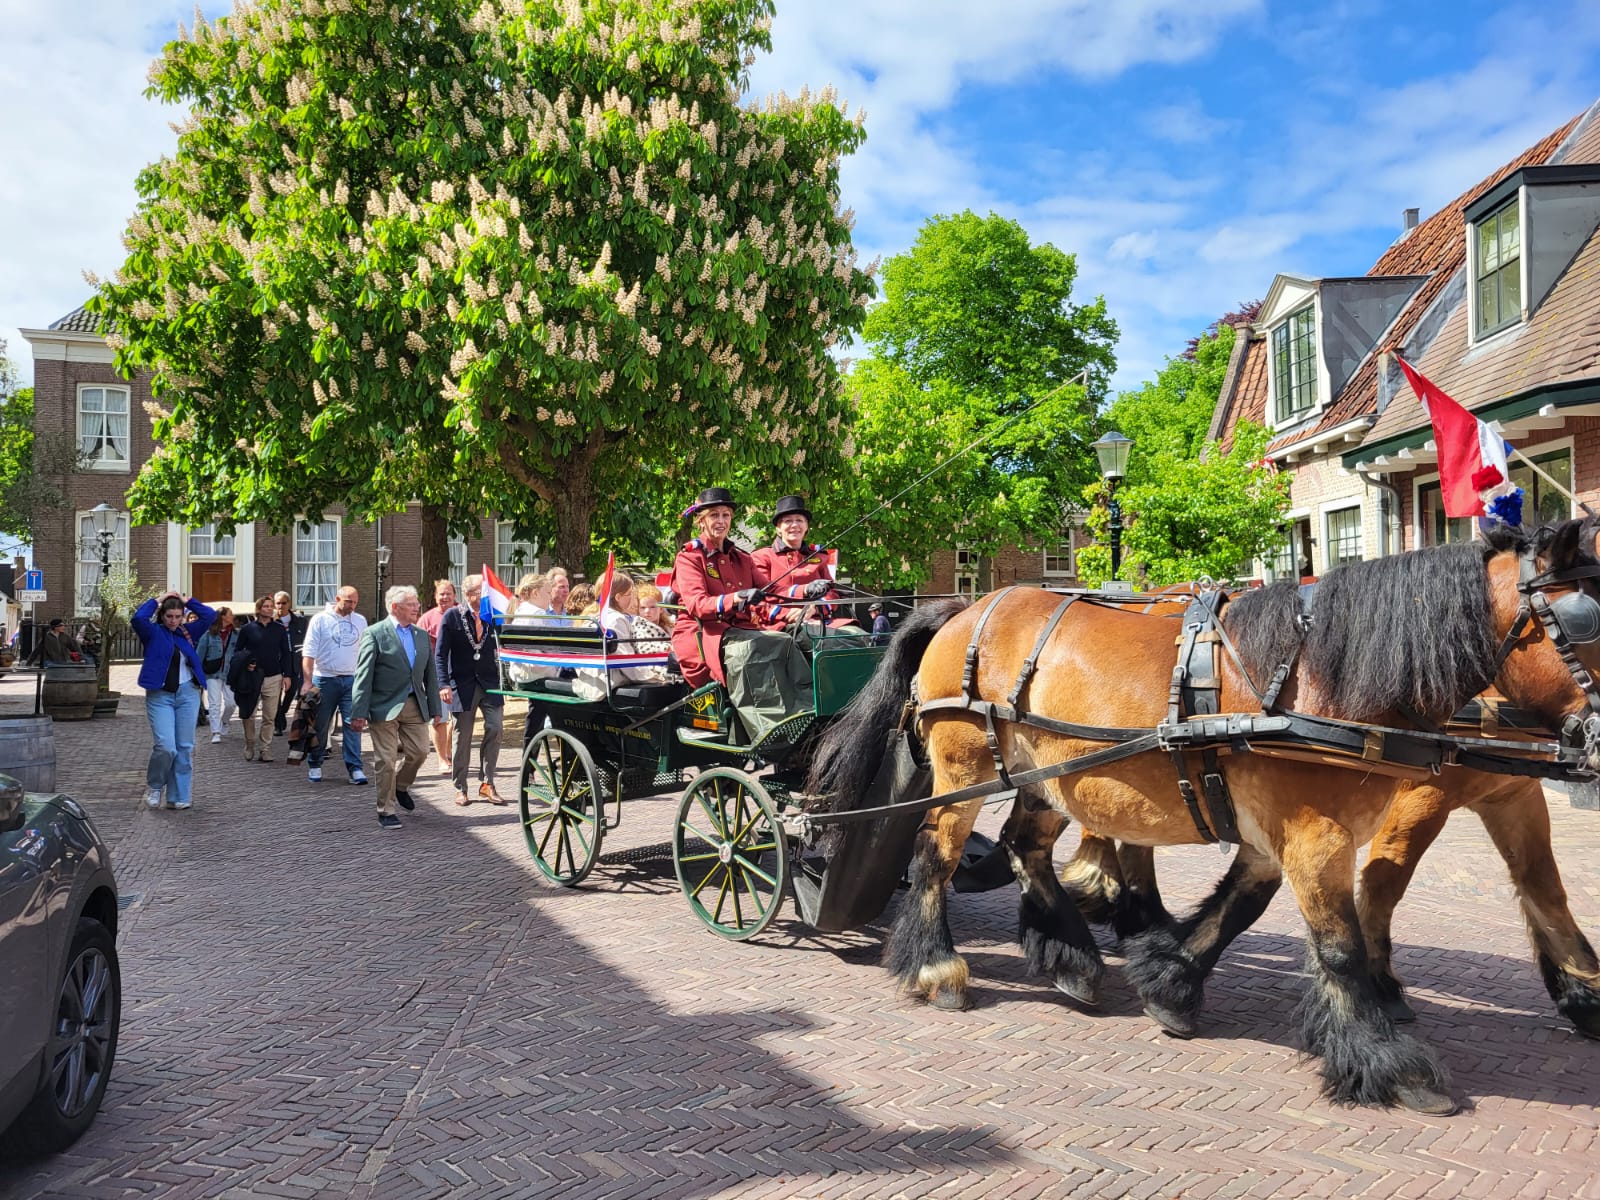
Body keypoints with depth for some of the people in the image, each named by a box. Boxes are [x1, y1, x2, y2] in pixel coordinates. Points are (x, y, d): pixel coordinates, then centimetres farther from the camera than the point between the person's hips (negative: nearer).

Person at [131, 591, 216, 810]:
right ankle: (154, 786, 13)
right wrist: (157, 600, -3)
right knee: (165, 746, -13)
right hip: (160, 695, -4)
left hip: (187, 693, 4)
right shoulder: (153, 632, 2)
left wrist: (188, 601, 8)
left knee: (185, 747, 4)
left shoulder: (188, 632, 12)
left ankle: (179, 796, 12)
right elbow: (137, 618, -16)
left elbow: (210, 616, 9)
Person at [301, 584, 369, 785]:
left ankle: (355, 768, -3)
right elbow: (309, 653, -5)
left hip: (351, 679, 2)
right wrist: (307, 681, -13)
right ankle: (314, 765, 20)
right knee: (320, 726, 6)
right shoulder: (320, 620, -1)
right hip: (324, 679, -2)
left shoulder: (360, 621, 10)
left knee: (352, 724, -5)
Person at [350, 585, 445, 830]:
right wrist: (359, 712, -16)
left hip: (415, 706, 5)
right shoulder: (374, 634, -8)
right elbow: (363, 676, -11)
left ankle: (400, 786, 35)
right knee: (386, 760, 1)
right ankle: (386, 811, 14)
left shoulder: (421, 635, 10)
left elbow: (431, 673, 13)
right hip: (385, 706, -5)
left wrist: (435, 708, 8)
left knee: (419, 752, 6)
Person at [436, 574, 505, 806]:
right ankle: (460, 789, 15)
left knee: (495, 728, -9)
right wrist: (444, 684, -14)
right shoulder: (452, 616, -2)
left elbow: (500, 650, 10)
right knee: (462, 737, 4)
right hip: (463, 685, -2)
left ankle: (486, 783, 3)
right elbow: (441, 654, -4)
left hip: (490, 683, 2)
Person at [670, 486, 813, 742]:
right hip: (701, 632, -5)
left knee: (785, 643, -27)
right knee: (748, 648, -37)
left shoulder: (741, 558, 24)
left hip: (741, 629, 5)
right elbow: (696, 604, -12)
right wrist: (734, 599, -32)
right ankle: (772, 730, -48)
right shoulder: (688, 558, 6)